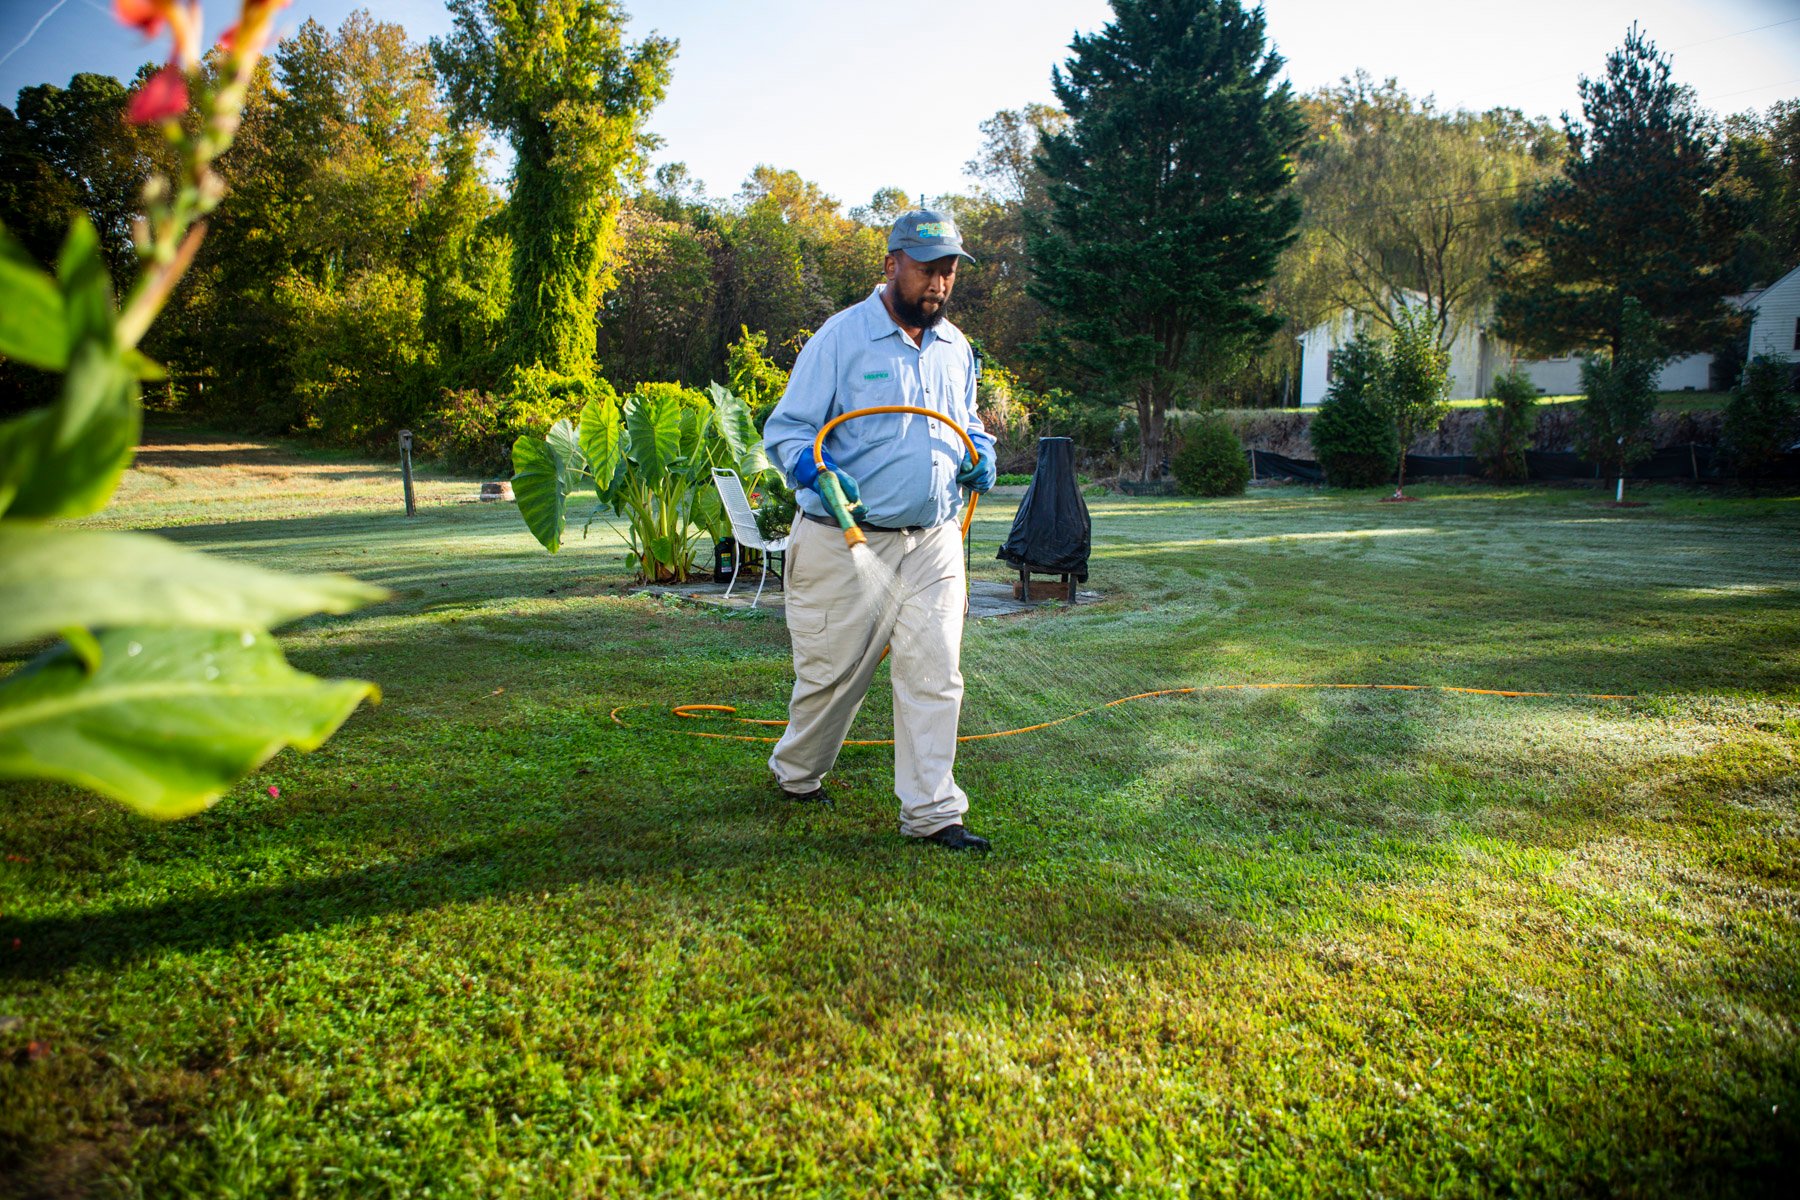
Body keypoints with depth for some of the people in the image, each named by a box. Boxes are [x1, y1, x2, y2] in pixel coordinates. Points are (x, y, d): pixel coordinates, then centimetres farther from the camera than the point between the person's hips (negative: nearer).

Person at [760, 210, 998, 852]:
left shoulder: (955, 348, 13)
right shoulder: (841, 337, -7)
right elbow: (784, 429, -6)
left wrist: (980, 454, 6)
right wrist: (816, 471, -26)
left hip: (934, 541, 5)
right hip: (846, 541, -4)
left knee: (936, 677, 0)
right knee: (831, 672, 8)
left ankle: (931, 812, 9)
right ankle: (796, 775, 34)